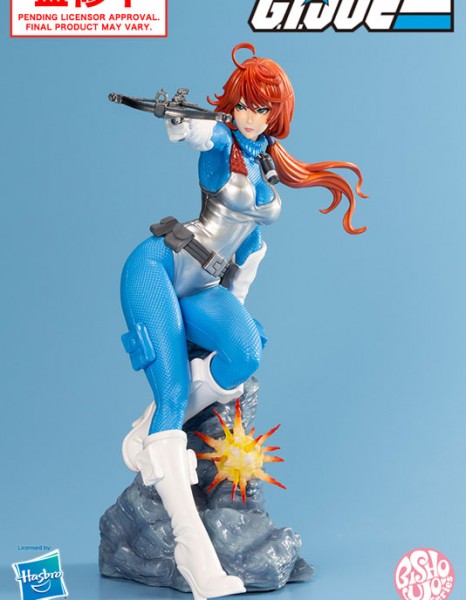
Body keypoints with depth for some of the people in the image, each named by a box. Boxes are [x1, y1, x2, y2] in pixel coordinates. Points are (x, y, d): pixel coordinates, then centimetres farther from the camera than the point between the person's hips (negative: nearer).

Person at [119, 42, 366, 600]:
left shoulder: (272, 163, 17)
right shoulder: (219, 141, 1)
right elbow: (183, 128, -22)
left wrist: (235, 302, 19)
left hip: (206, 290, 5)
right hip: (158, 265, -5)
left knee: (246, 353, -29)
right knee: (174, 391, -20)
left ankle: (148, 436, -8)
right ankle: (193, 549, -23)